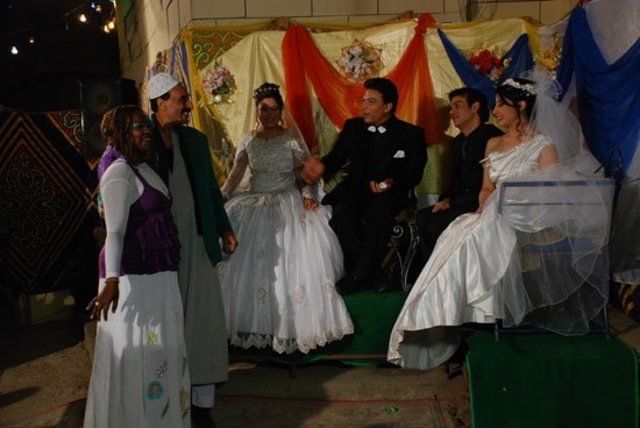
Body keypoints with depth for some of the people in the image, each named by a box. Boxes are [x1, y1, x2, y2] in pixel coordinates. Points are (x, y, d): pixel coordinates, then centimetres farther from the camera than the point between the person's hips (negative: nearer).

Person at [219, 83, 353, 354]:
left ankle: (295, 324, -8)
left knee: (297, 257, -18)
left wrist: (308, 196, -18)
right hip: (255, 207, 2)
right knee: (247, 262, -13)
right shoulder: (248, 141, 11)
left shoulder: (292, 137, 4)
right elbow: (234, 176, 7)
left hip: (289, 204, -2)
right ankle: (254, 324, -1)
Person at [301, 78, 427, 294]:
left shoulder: (411, 134, 5)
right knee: (340, 211, -32)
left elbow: (414, 172, 2)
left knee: (380, 209, -38)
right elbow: (336, 158, 7)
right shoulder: (352, 127, 14)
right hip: (355, 191, 2)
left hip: (389, 195, -2)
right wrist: (321, 166, -17)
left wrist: (393, 183, -19)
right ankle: (372, 273, -19)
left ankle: (358, 275, -23)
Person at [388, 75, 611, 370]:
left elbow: (548, 195, -8)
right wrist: (485, 204, -6)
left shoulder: (544, 145, 1)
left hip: (528, 221, -5)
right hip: (493, 217, 5)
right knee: (457, 233, -26)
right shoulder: (493, 144, 20)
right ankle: (444, 321, -28)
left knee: (471, 238, -32)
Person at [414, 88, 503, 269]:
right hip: (464, 201, 8)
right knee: (421, 218, -13)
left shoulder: (491, 136, -11)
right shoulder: (458, 142, 18)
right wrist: (446, 199, -2)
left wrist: (452, 202, -17)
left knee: (437, 223, -25)